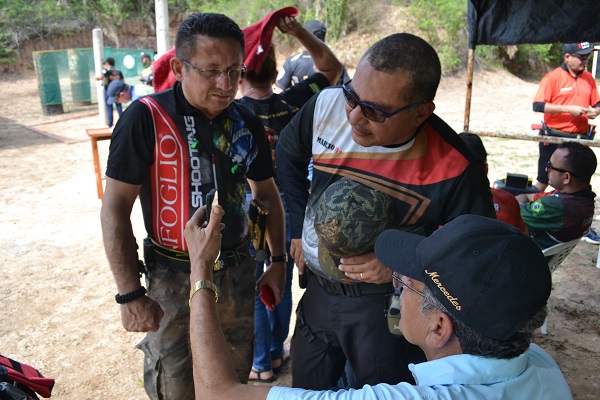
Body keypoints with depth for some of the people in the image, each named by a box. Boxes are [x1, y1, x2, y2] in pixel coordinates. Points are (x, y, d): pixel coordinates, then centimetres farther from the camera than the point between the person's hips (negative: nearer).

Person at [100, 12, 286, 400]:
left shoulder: (248, 122, -1)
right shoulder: (147, 118, -16)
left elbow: (267, 193, 11)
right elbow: (115, 209, -14)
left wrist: (279, 261, 9)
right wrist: (131, 295, -13)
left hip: (238, 272, 4)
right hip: (175, 277, -4)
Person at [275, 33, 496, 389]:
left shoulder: (456, 170, -26)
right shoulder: (327, 106, -15)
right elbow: (289, 153, 7)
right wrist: (300, 228, 5)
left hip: (387, 306, -4)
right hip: (317, 291, 5)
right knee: (305, 389, 24)